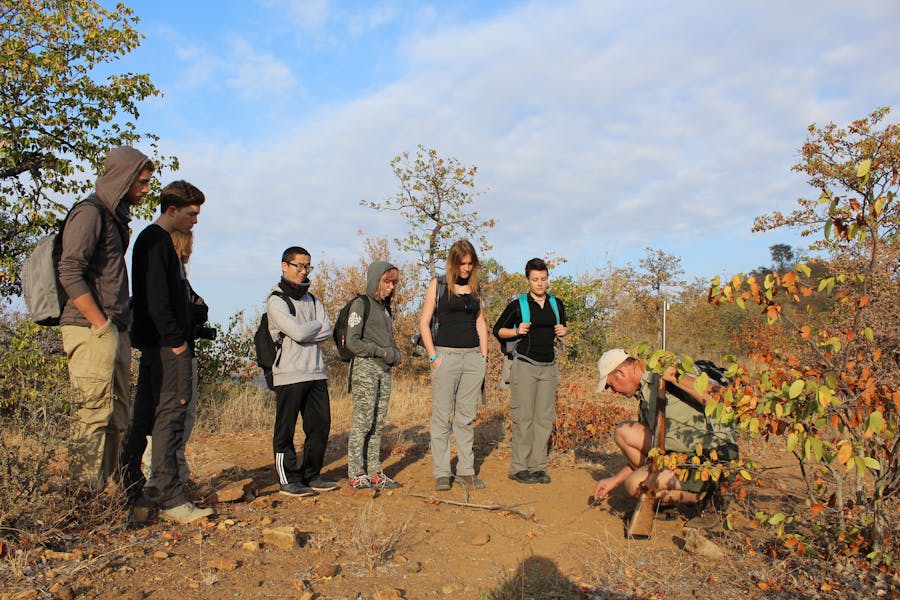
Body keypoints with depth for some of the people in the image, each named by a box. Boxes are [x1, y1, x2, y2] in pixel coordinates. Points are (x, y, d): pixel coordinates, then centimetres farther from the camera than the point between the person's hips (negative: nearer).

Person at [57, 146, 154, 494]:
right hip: (92, 331, -9)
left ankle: (102, 492, 18)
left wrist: (119, 329, 14)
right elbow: (70, 273, -17)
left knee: (117, 419, 11)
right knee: (94, 416, -8)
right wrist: (102, 326, -17)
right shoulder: (90, 213, -7)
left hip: (114, 331, 9)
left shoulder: (116, 217, 20)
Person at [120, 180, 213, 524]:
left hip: (157, 343, 11)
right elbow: (156, 299, -18)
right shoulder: (156, 240, -9)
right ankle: (171, 500, -10)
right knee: (170, 414, -11)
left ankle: (131, 490, 22)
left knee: (145, 416, 13)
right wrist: (176, 339, -18)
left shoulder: (156, 240, 22)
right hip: (166, 344, -11)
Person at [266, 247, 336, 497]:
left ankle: (311, 476, 20)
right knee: (286, 429, 1)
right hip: (289, 374, -7)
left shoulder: (312, 299, 17)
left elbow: (327, 331, 4)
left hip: (316, 373, 7)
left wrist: (304, 332, -11)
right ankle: (288, 480, 11)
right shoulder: (276, 300, -5)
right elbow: (298, 332, -17)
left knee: (320, 426, 8)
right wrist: (317, 324, 0)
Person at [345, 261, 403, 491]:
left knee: (378, 424, 8)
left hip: (384, 371, 8)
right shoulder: (361, 304, -5)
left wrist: (395, 353, 4)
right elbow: (352, 343, -11)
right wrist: (381, 352, -10)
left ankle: (374, 472, 14)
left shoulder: (385, 307, 19)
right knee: (362, 422, -6)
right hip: (364, 368, -8)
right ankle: (356, 474, 1)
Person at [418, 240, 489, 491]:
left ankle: (466, 470, 18)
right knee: (442, 417, -1)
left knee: (466, 417, 10)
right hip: (446, 355, -4)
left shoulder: (474, 287, 14)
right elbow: (424, 323, -2)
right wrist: (433, 357, -9)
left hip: (473, 356, 4)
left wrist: (484, 356, 10)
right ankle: (441, 473, 7)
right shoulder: (438, 284, 1)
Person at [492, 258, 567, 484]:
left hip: (548, 366, 5)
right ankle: (519, 468, 0)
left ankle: (538, 466, 13)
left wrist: (562, 331, 4)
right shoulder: (518, 305, -1)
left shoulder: (557, 304, 11)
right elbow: (498, 330, 6)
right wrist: (517, 331, -11)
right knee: (523, 417, -6)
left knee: (544, 417, 5)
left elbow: (562, 327, 26)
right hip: (525, 364, -4)